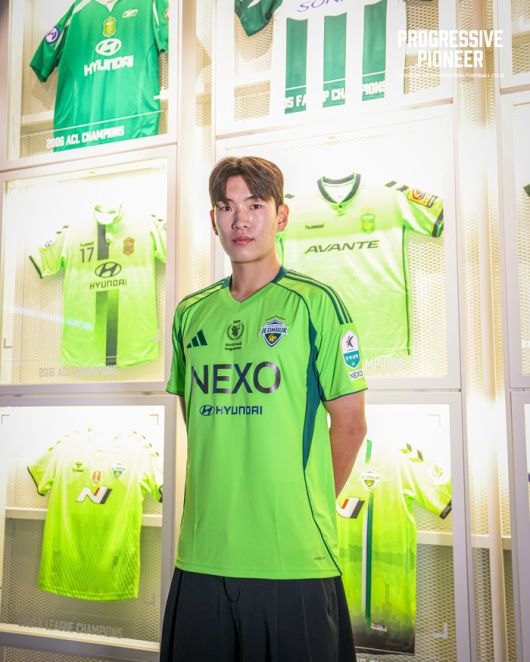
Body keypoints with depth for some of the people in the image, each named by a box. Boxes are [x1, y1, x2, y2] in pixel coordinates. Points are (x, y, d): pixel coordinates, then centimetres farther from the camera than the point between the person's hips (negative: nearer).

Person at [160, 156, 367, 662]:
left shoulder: (314, 302, -5)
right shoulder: (191, 313, 8)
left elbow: (349, 424, -3)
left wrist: (309, 507, 3)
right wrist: (225, 500, 12)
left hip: (294, 560, -4)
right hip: (201, 555, 4)